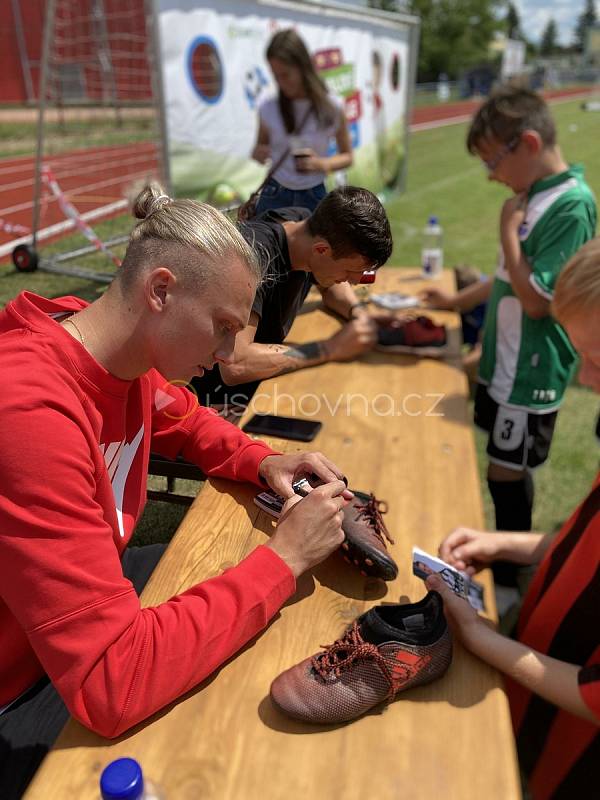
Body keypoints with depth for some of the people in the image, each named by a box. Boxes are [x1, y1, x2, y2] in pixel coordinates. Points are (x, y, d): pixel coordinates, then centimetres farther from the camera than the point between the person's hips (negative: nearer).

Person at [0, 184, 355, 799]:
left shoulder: (128, 356, -11)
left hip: (93, 604, 7)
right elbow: (111, 684, -38)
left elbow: (187, 423, 13)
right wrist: (283, 557, -30)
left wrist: (264, 462, -7)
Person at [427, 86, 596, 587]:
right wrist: (459, 301, 15)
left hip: (531, 372, -8)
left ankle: (510, 574, 26)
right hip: (505, 360, 8)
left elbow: (537, 300, -23)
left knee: (507, 475, 5)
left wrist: (509, 230, -17)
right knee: (511, 472, 20)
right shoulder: (534, 194, 6)